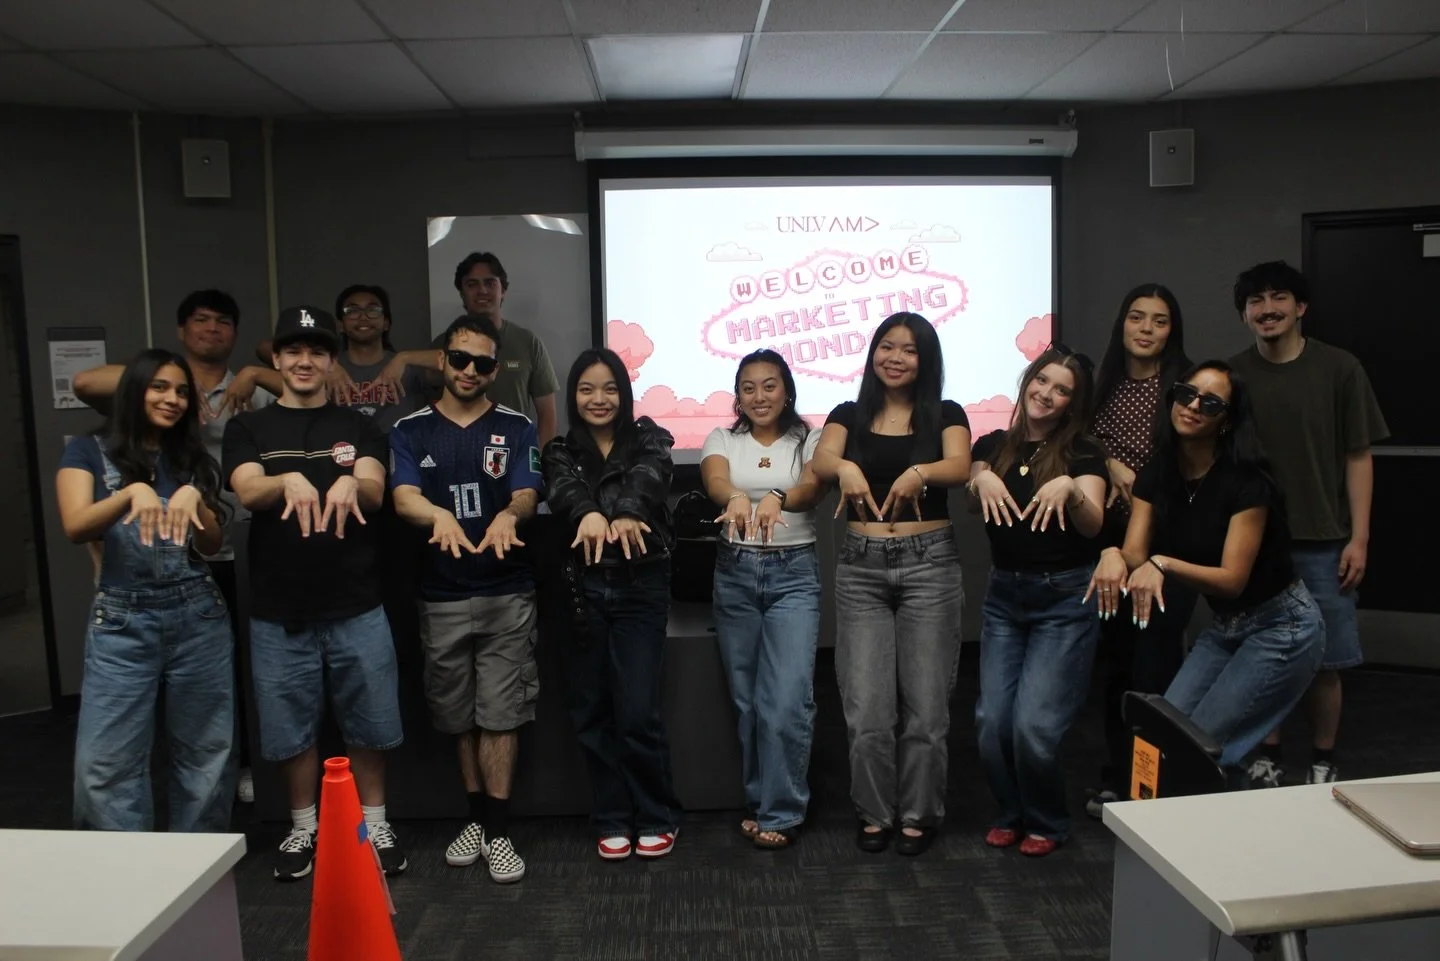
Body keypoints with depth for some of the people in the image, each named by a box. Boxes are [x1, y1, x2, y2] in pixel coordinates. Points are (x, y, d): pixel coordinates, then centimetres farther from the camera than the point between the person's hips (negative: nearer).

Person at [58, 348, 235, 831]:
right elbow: (75, 528, -12)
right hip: (122, 620, -2)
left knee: (205, 754, 8)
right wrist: (133, 493, -28)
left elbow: (213, 543, 7)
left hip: (198, 616, 3)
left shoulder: (194, 458, 13)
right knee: (104, 762, -5)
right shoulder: (90, 451, 4)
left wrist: (195, 498, -13)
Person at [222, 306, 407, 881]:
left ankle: (374, 825, 26)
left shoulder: (358, 428, 8)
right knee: (291, 728, 10)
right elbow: (248, 491, -11)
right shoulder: (248, 430, 7)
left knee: (368, 724, 7)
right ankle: (303, 828, 29)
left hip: (356, 606, 0)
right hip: (278, 610, 0)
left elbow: (375, 492, -9)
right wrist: (290, 479, -34)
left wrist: (350, 484, -34)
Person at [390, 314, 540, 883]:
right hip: (442, 595, 2)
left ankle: (497, 831, 8)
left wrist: (508, 516, -32)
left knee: (500, 715, -1)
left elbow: (527, 496, -7)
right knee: (459, 717, 12)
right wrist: (440, 516, -33)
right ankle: (478, 815, 28)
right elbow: (404, 498, -10)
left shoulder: (515, 429, 4)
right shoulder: (410, 431, 5)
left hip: (507, 592, -2)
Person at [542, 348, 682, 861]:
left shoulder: (648, 440, 4)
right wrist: (589, 513, -39)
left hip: (641, 588, -2)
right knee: (592, 712, 7)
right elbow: (563, 489, -14)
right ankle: (612, 818, 23)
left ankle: (656, 817, 17)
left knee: (638, 712, -5)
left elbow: (651, 477, -19)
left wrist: (627, 513, -42)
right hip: (583, 589, 3)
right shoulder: (561, 452, 8)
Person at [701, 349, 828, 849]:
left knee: (788, 701, -9)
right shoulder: (721, 440, 6)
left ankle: (780, 813, 6)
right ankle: (759, 802, 25)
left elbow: (814, 486, -17)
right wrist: (736, 498, -40)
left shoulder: (809, 441, 3)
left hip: (794, 572, -2)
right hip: (735, 571, 2)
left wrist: (777, 498, -40)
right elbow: (715, 482, -15)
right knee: (746, 699, 9)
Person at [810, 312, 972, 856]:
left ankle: (919, 814, 21)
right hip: (861, 566, 1)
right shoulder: (849, 415, 9)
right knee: (866, 706, 1)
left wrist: (919, 473, -36)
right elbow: (820, 462, -10)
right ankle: (875, 812, 19)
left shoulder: (946, 415, 5)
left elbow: (960, 467, -14)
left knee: (925, 702, 3)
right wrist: (845, 467, -34)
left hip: (930, 563, -1)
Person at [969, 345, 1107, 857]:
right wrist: (982, 480, -30)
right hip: (1004, 594, 3)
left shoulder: (1083, 453, -2)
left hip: (1065, 598, -3)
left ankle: (1047, 823, 18)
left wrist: (1070, 489, -34)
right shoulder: (994, 444, 7)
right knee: (991, 721, -2)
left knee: (1035, 724, -9)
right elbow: (973, 498, -8)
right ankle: (1011, 812, 25)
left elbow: (1092, 523, -14)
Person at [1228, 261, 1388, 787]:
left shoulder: (1338, 368, -2)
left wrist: (1359, 538, -5)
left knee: (1325, 661, 5)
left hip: (1322, 544, -1)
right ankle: (1267, 758, 21)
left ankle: (1322, 763, 21)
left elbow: (1358, 458, -1)